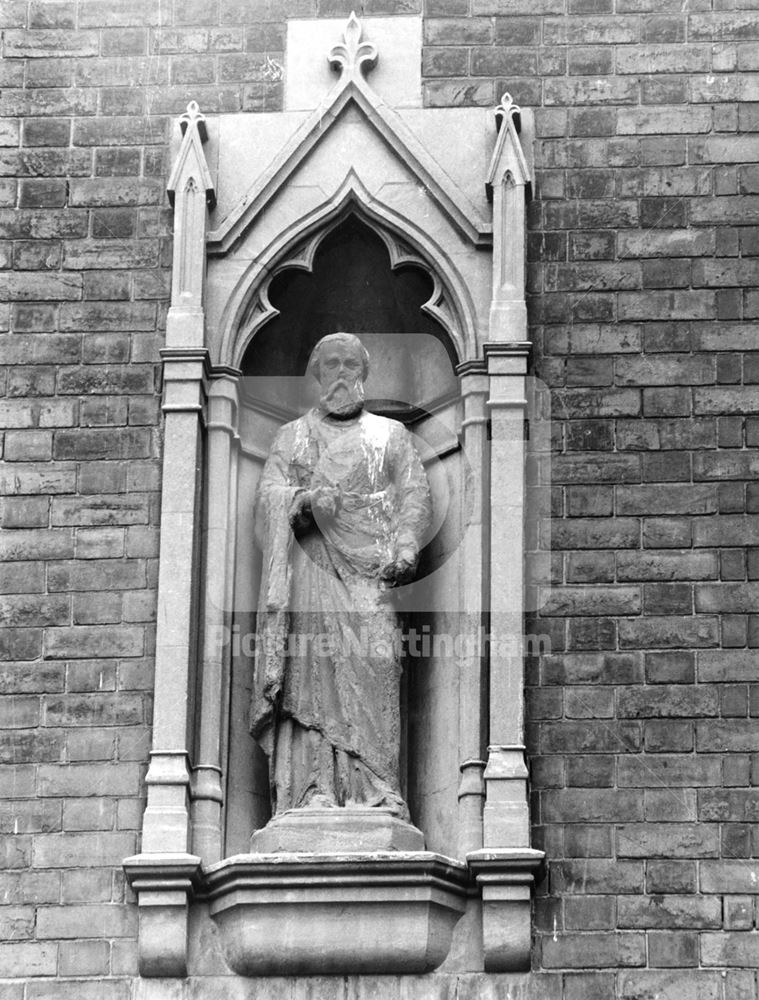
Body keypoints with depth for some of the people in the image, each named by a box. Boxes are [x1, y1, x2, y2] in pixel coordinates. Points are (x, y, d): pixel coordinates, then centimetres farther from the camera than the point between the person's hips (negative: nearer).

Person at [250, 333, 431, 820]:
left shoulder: (391, 434, 22)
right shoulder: (293, 436, 23)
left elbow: (415, 493, 9)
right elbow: (270, 496, 8)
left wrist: (406, 546, -10)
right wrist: (301, 501, -16)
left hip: (371, 567, 0)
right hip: (311, 564, 0)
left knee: (374, 664, -16)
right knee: (312, 662, -17)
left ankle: (378, 788, -22)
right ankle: (316, 788, -24)